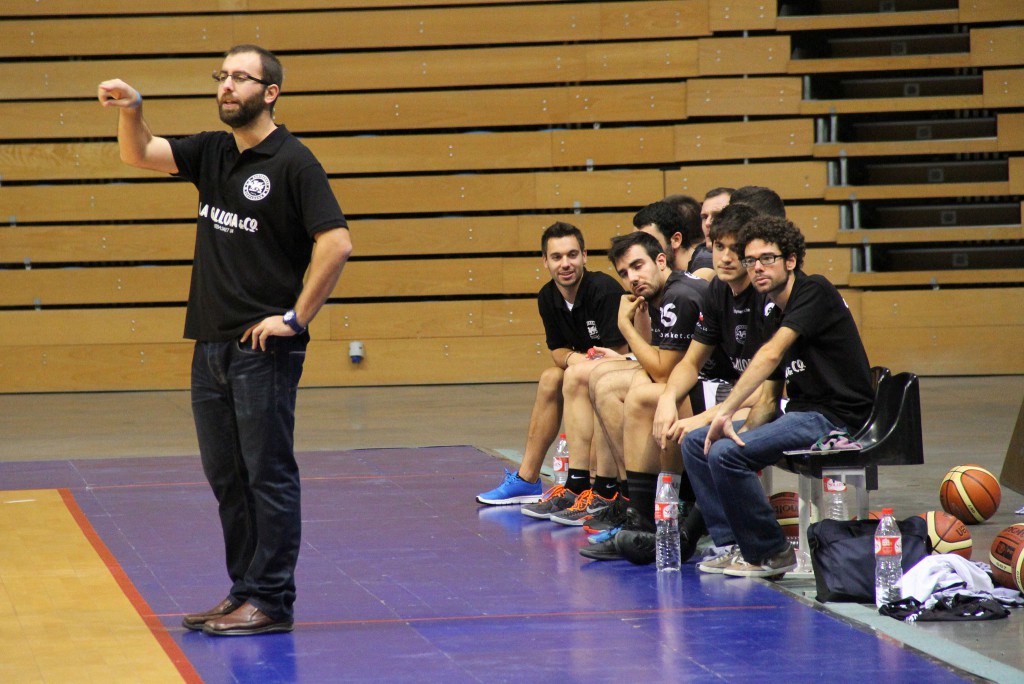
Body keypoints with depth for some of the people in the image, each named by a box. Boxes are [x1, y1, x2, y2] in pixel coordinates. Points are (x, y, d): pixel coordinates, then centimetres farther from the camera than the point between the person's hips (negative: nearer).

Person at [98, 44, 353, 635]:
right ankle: (244, 592, 20)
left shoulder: (293, 161, -8)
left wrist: (296, 318, -15)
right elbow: (140, 155, 8)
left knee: (269, 474, -3)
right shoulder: (212, 152, 13)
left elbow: (337, 243, -15)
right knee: (226, 476, 12)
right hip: (212, 343, 8)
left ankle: (271, 602, 1)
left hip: (265, 347, -7)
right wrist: (132, 110, -13)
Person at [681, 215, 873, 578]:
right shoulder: (769, 317, 15)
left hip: (834, 418, -9)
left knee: (725, 453, -24)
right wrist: (740, 430, -4)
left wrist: (726, 412, -28)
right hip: (800, 415, 9)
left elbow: (771, 354, -22)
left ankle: (771, 554, -7)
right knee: (696, 443, 6)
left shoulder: (815, 291, -11)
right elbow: (769, 399, 17)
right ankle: (735, 545, 5)